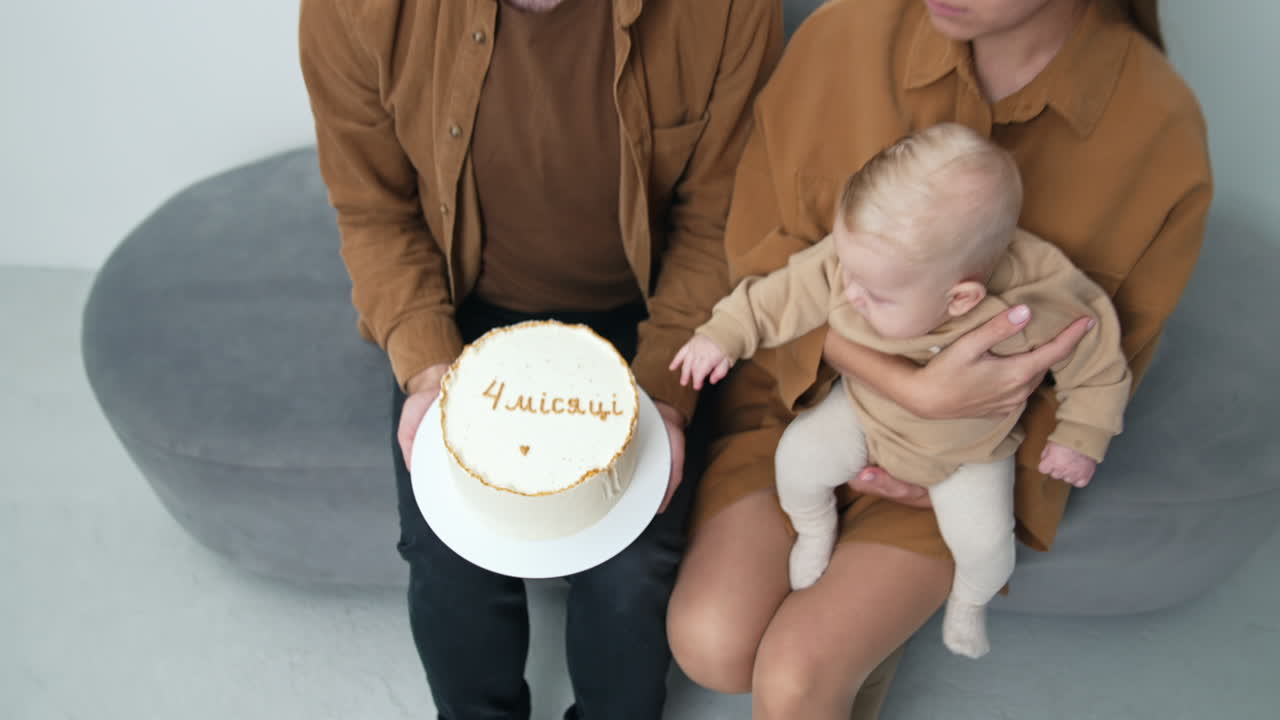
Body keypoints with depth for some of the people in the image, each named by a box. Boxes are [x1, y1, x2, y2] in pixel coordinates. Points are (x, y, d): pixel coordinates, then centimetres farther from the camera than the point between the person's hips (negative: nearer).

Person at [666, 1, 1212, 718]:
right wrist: (916, 389, -25)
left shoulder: (1161, 135, -19)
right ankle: (864, 627, 14)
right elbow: (762, 258, -13)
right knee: (711, 645, -18)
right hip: (804, 385, 2)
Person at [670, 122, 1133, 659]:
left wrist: (1081, 440, -13)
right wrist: (724, 334, -20)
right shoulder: (854, 263, -33)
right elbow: (788, 293, -15)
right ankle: (814, 532, 22)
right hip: (864, 413, 2)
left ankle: (970, 599, 25)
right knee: (799, 456, -15)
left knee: (983, 540, -14)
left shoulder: (1032, 316, -37)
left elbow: (1100, 366, -18)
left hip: (968, 451, -2)